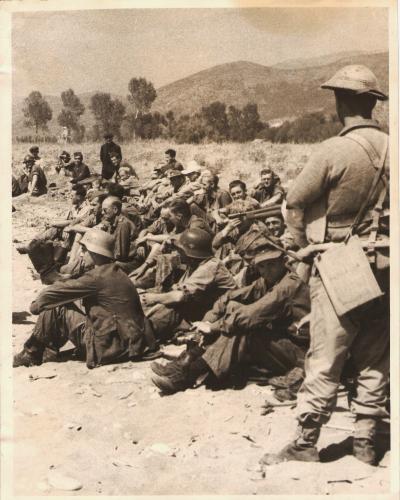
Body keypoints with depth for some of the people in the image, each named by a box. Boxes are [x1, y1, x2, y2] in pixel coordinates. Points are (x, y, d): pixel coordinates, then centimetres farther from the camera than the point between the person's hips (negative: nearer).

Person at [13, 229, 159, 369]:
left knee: (55, 308, -5)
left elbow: (56, 292, -12)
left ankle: (31, 354, 12)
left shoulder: (99, 276, -17)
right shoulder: (115, 273, 11)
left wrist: (37, 303, 6)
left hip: (110, 347, -9)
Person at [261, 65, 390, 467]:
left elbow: (295, 202, -9)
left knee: (326, 358, 2)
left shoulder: (334, 151, -17)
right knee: (373, 356, 13)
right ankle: (365, 439, 23)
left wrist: (304, 244, 6)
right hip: (382, 266, 5)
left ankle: (306, 441, 11)